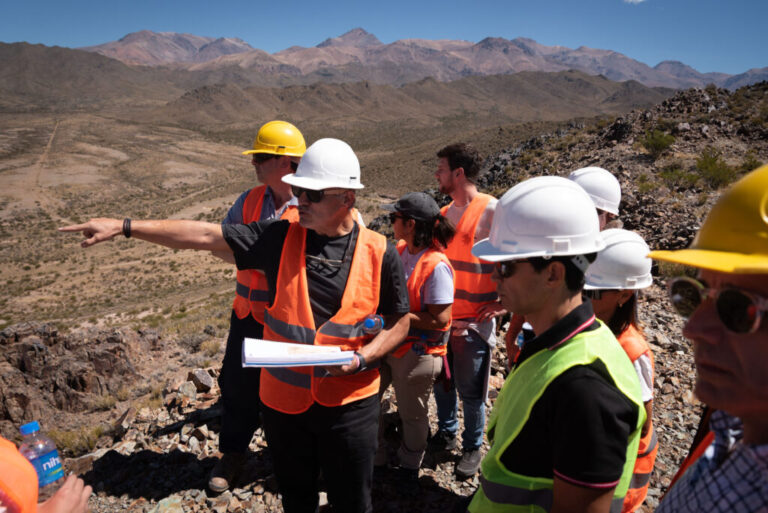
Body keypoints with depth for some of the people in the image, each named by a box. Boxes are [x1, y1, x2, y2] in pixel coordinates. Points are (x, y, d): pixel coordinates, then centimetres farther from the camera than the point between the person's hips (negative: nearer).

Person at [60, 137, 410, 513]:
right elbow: (205, 235, -10)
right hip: (283, 398, 2)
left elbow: (400, 322, -1)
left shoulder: (380, 254, -11)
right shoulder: (280, 238, -8)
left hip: (350, 405, -1)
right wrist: (124, 226, -15)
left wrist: (361, 359, -17)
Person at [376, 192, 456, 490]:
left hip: (417, 352, -7)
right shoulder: (399, 251, 0)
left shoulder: (436, 266, -24)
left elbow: (439, 319, -24)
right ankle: (373, 456, 38)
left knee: (412, 414, 15)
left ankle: (409, 466, 42)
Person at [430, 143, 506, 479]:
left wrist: (504, 302, -14)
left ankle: (473, 448, 30)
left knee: (470, 390, 8)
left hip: (474, 321, -6)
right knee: (441, 382, 18)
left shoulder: (493, 211, -15)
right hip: (441, 316, 6)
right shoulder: (444, 213, 8)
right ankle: (446, 434, 39)